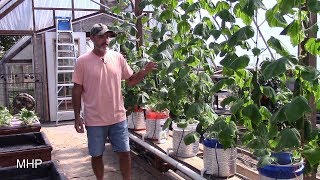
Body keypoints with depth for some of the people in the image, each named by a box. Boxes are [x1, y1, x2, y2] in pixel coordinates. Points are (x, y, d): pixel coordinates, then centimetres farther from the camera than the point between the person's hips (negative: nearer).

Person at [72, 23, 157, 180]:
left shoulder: (118, 57, 1)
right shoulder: (82, 61, -6)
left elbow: (131, 81, 8)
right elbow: (77, 90, -2)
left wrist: (144, 72, -11)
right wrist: (77, 117, -3)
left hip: (118, 117, 2)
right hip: (94, 120, -2)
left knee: (124, 152, 10)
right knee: (96, 155, 12)